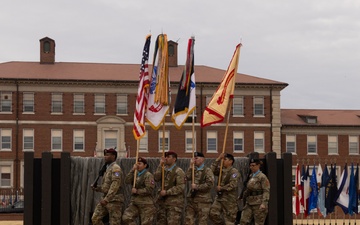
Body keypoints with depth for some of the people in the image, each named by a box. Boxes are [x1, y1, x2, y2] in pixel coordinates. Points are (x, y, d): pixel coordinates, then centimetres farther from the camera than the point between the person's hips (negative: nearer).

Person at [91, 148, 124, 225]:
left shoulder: (116, 168, -11)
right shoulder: (107, 168, 19)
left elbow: (115, 186, -21)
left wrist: (106, 199, -27)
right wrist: (97, 188, 6)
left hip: (114, 200, -9)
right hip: (106, 199, 9)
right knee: (95, 218, 0)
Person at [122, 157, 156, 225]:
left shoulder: (148, 175, -7)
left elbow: (149, 189, -18)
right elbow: (127, 181, -1)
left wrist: (137, 191, -14)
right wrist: (132, 170, -8)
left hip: (146, 203, -6)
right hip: (134, 202, 6)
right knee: (126, 218, -11)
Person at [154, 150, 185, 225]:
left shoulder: (178, 171, -8)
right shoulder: (164, 169, 13)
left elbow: (180, 187, -15)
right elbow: (156, 178, -3)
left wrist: (167, 192, -16)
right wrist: (160, 165, -8)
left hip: (174, 203, -7)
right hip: (162, 201, 7)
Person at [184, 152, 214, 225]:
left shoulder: (207, 170, -4)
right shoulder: (193, 170, 14)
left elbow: (209, 184, -15)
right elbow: (187, 178, -4)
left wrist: (197, 187, -12)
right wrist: (191, 166, -6)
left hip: (203, 200, -5)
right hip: (192, 199, 6)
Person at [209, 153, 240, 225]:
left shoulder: (234, 172, -10)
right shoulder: (221, 170, 13)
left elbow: (232, 185, -20)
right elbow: (212, 170, 0)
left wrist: (221, 188, -14)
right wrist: (218, 159, -3)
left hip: (230, 199, -7)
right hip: (219, 197, 7)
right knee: (213, 213, -2)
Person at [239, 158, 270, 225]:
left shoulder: (262, 177, -9)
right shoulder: (251, 176, 14)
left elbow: (266, 191, -15)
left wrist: (264, 203, -23)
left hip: (258, 204, -7)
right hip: (249, 203, 7)